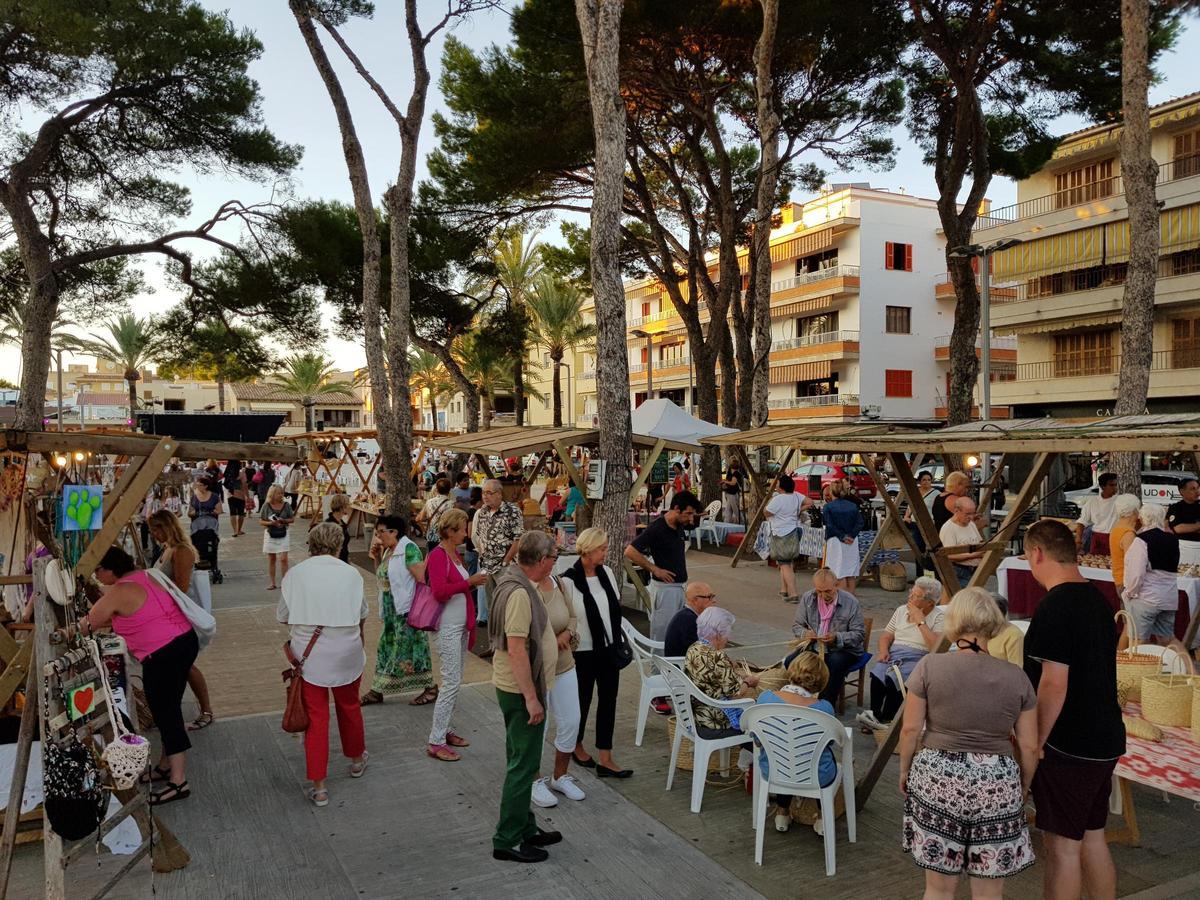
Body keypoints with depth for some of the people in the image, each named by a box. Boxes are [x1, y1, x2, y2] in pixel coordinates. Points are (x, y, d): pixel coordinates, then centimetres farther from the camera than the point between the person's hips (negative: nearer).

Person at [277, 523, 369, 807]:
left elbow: (283, 616, 1)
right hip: (346, 653, 1)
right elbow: (361, 615, 6)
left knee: (315, 716, 7)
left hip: (308, 653, -1)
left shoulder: (294, 574, -5)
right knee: (349, 706, 21)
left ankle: (319, 787, 9)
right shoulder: (351, 573, -3)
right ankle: (356, 759, 43)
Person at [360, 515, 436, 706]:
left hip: (407, 609, -9)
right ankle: (377, 691, 22)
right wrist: (377, 558, 6)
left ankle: (430, 689, 11)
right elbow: (382, 577, 18)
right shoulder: (388, 551, 11)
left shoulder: (408, 549, -16)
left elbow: (421, 577, -21)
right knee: (386, 647, 13)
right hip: (391, 610, 9)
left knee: (411, 648, -1)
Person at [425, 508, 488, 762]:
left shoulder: (455, 554, 11)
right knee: (452, 682, -6)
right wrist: (469, 582, -22)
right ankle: (436, 742, 2)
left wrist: (474, 582, 5)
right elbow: (440, 591, -25)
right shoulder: (438, 555, -16)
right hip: (448, 626, -9)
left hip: (461, 624, 9)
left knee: (455, 681, 15)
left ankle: (443, 729, 27)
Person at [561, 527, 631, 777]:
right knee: (583, 700, 12)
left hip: (609, 649, 6)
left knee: (608, 700, 7)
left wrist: (618, 642, 11)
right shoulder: (569, 581, -18)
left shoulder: (607, 573, 1)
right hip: (584, 651, -5)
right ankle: (576, 746, 37)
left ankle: (605, 760, 15)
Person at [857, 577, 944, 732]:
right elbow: (886, 636, 20)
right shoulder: (901, 610, 17)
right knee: (877, 674, -28)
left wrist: (920, 620, -14)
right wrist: (883, 651, -2)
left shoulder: (939, 617, -2)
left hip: (918, 658, -5)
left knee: (894, 678, -32)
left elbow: (936, 648, -16)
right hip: (893, 654, 5)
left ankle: (883, 718, -12)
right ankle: (875, 716, -18)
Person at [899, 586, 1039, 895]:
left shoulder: (930, 666, -8)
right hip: (997, 787, 1)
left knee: (939, 887, 13)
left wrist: (904, 770, 11)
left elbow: (910, 729, -5)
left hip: (937, 781, -1)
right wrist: (1023, 788, 18)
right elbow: (1029, 746, 2)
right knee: (989, 891, 15)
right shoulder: (1017, 677, -3)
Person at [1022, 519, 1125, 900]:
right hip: (1104, 740, 9)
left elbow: (1054, 686, -24)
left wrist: (1033, 746, -15)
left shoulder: (1054, 608, -21)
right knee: (1092, 837, 19)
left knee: (1062, 845, 3)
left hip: (1069, 746, -9)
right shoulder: (1098, 600, 7)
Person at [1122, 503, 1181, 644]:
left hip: (1146, 599, -7)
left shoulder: (1142, 540, -15)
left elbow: (1136, 573, -18)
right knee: (1166, 641, 15)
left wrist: (1130, 593, -6)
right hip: (1171, 599, 7)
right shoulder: (1173, 539, 4)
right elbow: (1174, 568, 12)